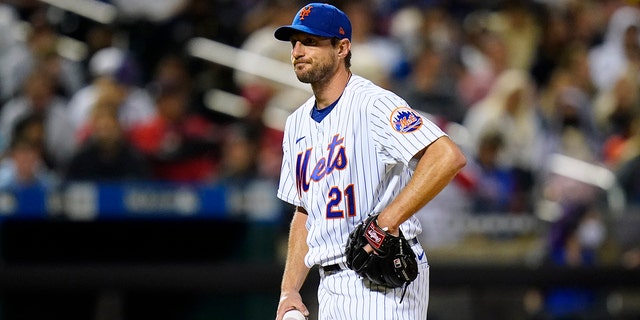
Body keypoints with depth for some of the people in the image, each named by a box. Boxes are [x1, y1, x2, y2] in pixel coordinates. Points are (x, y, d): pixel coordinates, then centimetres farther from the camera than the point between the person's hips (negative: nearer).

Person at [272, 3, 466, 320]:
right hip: (330, 287, 9)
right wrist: (289, 291, 11)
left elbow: (448, 156, -24)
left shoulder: (374, 104, -10)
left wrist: (387, 221, -28)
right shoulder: (297, 123, 17)